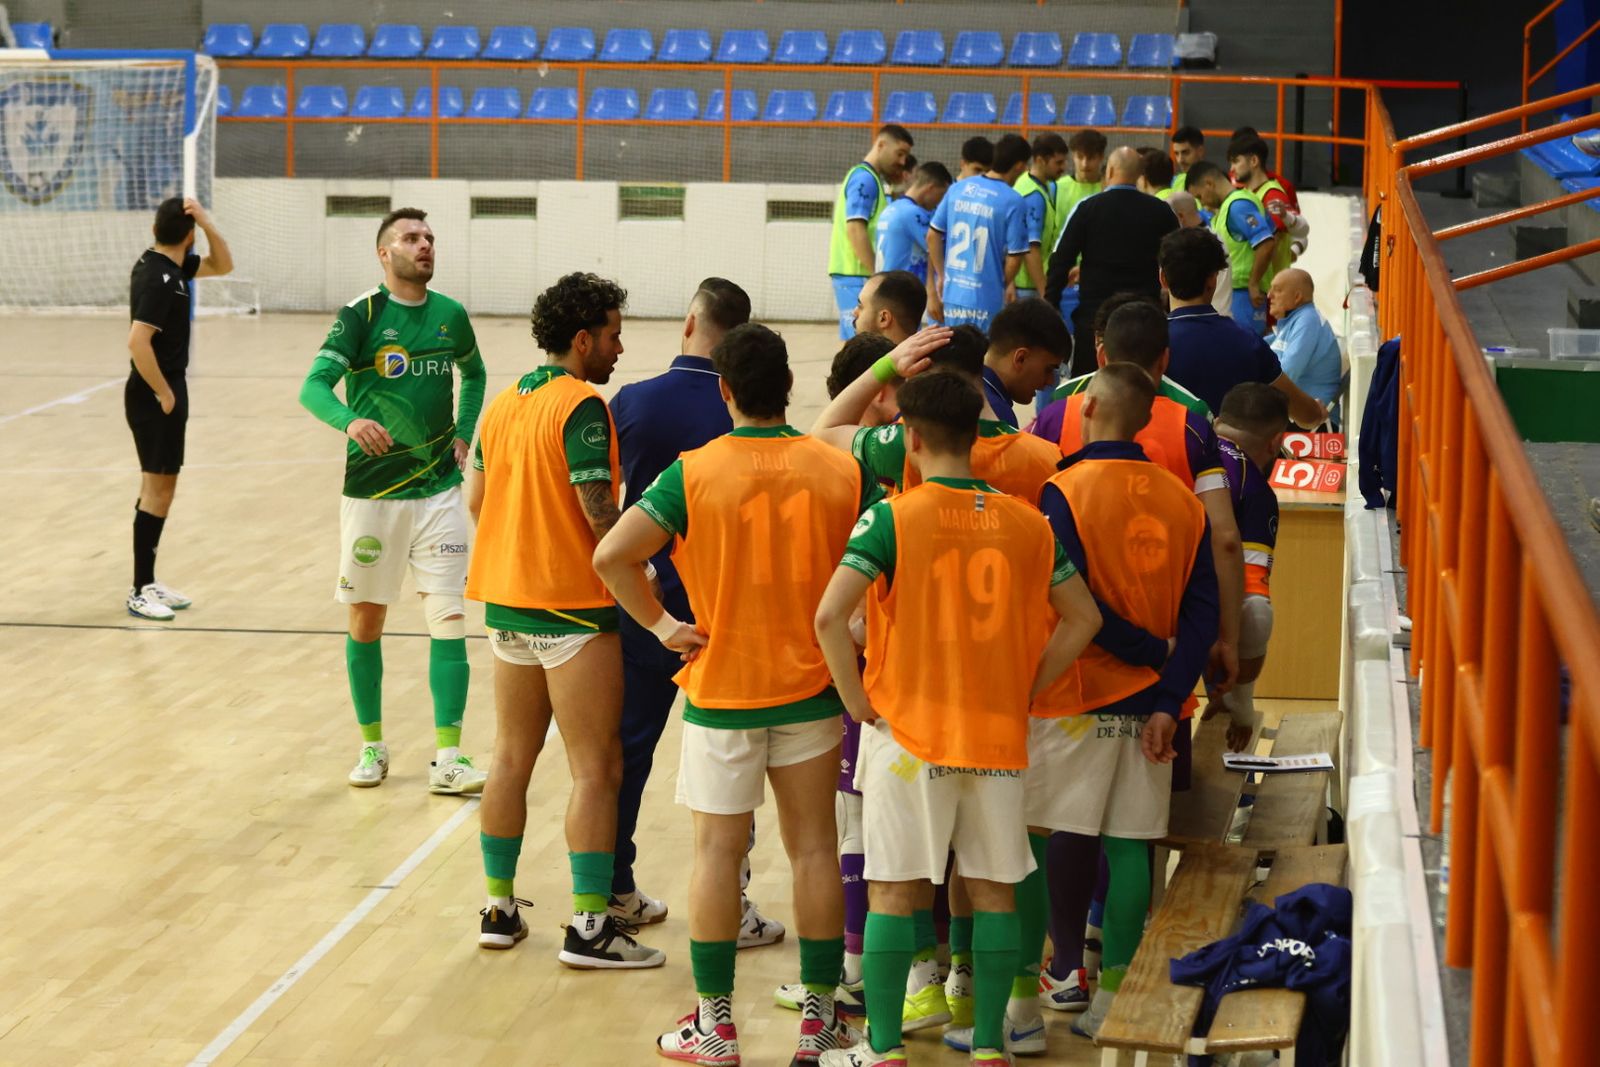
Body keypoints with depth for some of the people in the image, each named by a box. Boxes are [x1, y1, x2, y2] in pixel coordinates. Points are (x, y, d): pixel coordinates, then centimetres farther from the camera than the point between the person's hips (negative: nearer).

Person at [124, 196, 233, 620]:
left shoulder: (170, 267, 7)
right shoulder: (158, 278, -20)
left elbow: (223, 265, 17)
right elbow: (138, 341, -28)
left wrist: (209, 223, -1)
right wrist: (164, 393, -20)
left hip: (162, 394, 10)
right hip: (154, 398, -10)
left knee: (159, 487, 14)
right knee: (157, 489, -5)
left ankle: (147, 583, 21)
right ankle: (140, 592, -1)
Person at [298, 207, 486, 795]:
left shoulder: (451, 316, 4)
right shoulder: (361, 315, -7)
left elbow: (474, 373, 25)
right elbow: (313, 387, -18)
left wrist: (464, 435, 11)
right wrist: (350, 420, -38)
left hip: (439, 488, 2)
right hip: (371, 490, -2)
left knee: (449, 618, -6)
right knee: (366, 620, 8)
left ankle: (447, 760, -4)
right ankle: (372, 745, 24)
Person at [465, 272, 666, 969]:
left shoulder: (503, 404, 9)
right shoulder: (582, 406, -15)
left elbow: (477, 497, 15)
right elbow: (600, 512, -21)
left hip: (506, 601, 8)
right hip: (574, 607, -8)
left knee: (512, 757, 16)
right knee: (596, 769, -3)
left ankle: (499, 907, 21)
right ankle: (589, 925, -3)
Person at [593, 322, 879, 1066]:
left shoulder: (695, 473, -12)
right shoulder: (840, 470, -5)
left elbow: (612, 556, -18)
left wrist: (661, 624, -7)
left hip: (720, 691, -2)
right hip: (812, 686, 2)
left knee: (718, 851, 7)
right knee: (814, 848, 10)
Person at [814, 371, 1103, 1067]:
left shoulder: (894, 517, -9)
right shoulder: (1026, 521, 3)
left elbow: (830, 617, -17)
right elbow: (1083, 619, 7)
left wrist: (859, 703, -6)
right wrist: (1023, 690, 9)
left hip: (908, 732, -3)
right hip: (999, 735, 3)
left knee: (895, 893, 5)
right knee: (993, 892, 11)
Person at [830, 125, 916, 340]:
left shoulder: (873, 179, 19)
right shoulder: (865, 179, -11)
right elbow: (855, 229, -19)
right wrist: (877, 274, -19)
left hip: (855, 274, 10)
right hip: (857, 275, -10)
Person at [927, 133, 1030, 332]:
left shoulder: (957, 189, 6)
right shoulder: (1012, 201, -10)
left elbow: (932, 236, 8)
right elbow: (1014, 256, -9)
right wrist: (1005, 286, 9)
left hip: (950, 295, 5)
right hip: (985, 300, -5)